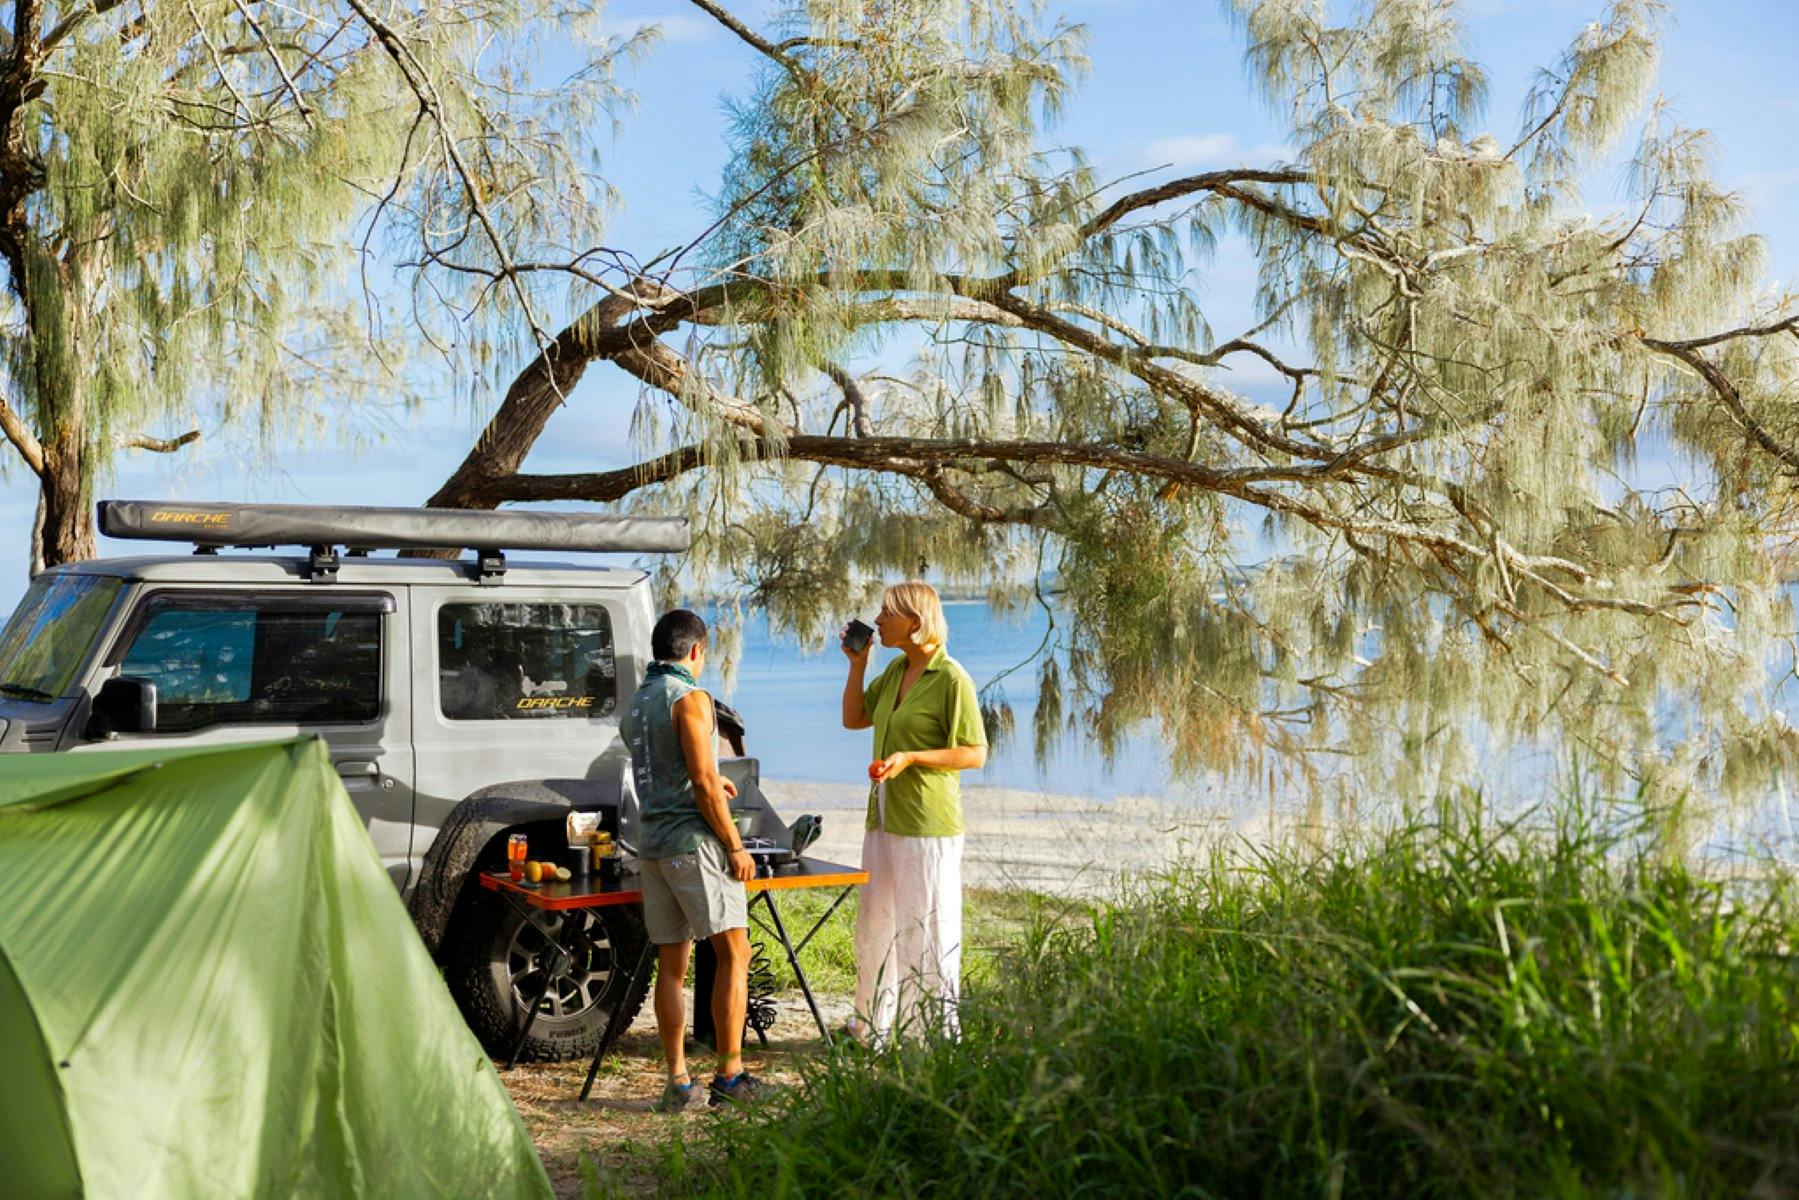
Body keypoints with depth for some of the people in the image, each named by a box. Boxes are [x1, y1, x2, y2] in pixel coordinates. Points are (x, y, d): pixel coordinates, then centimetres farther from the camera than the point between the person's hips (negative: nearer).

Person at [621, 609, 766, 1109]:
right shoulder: (690, 698, -11)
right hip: (693, 840, -8)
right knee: (733, 953, -3)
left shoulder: (635, 704, 16)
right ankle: (729, 1076, -5)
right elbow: (703, 783, -17)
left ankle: (677, 1080, 6)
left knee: (671, 965, 8)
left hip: (650, 842, 8)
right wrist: (735, 846, -11)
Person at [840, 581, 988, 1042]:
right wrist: (857, 663, 10)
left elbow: (975, 754, -13)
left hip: (927, 823, -9)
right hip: (883, 818, 9)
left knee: (926, 931, -4)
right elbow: (853, 719, 21)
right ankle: (872, 1027, 32)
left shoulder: (951, 679, -13)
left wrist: (910, 757, -22)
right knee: (875, 925, 18)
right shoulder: (895, 669, 11)